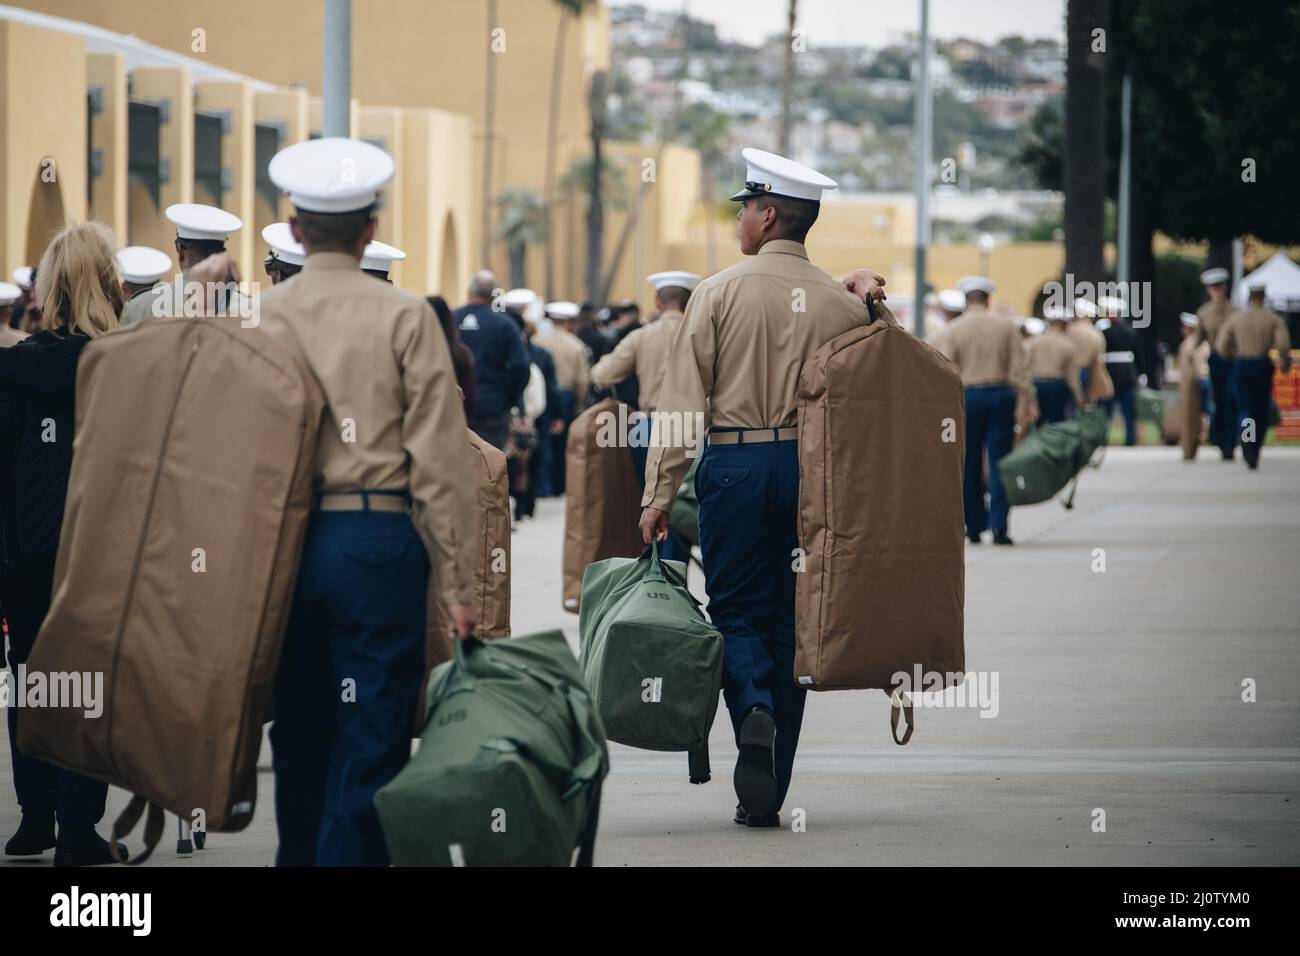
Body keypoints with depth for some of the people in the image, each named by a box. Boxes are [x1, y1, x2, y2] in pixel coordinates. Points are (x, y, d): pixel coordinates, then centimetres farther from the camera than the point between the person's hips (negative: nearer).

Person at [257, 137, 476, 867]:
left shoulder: (260, 316, 3)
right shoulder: (404, 316, -4)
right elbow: (438, 457, -6)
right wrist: (460, 581, -2)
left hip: (283, 547, 3)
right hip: (378, 545, -3)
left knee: (301, 735, 15)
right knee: (371, 745, -1)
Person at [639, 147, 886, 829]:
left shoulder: (720, 293, -4)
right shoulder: (842, 304, 3)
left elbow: (682, 398, -6)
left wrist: (659, 494, -5)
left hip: (734, 465, -3)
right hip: (811, 467, 3)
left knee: (736, 610, 9)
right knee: (790, 620, 9)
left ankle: (754, 710, -23)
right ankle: (767, 794, 11)